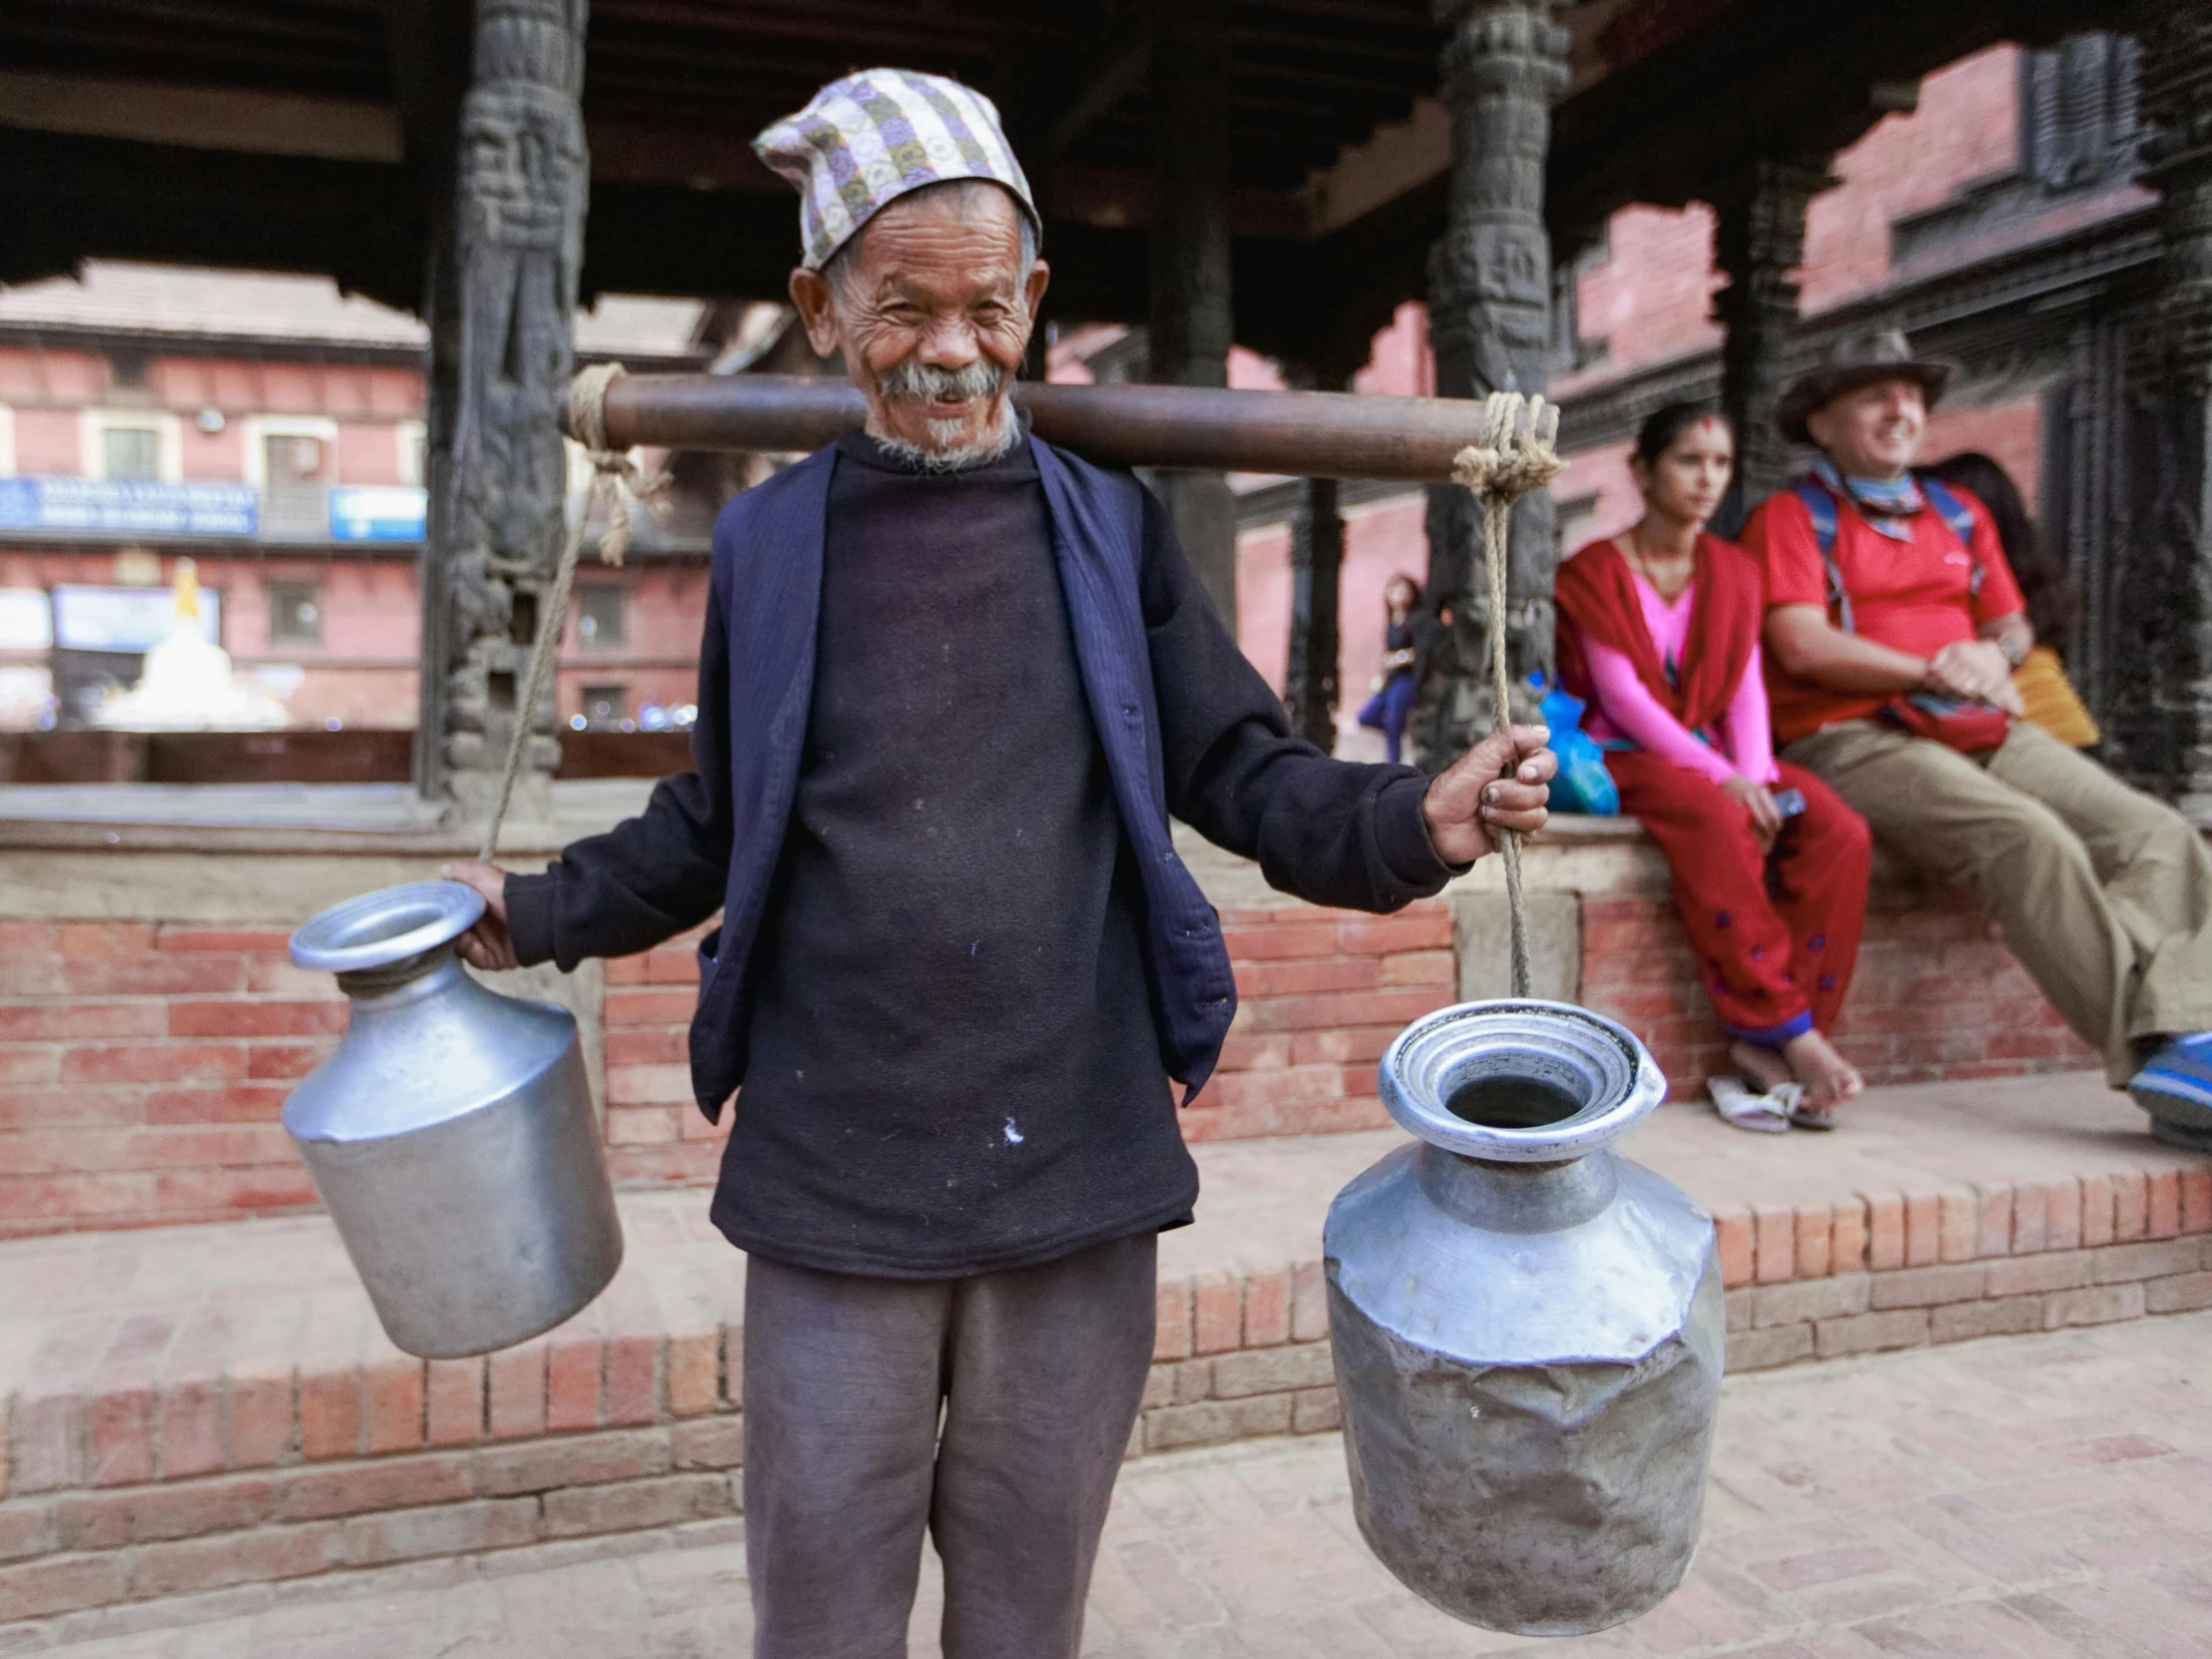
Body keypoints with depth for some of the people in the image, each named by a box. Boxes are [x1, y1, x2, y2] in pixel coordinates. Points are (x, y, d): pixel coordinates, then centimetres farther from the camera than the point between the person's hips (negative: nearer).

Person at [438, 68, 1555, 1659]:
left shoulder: (1113, 529, 2)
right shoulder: (768, 543, 3)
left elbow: (1240, 773, 2)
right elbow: (719, 825, 13)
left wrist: (1412, 822, -14)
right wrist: (541, 910, 11)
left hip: (1073, 1172, 0)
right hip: (835, 1182, 0)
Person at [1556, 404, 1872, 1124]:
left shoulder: (1734, 571, 16)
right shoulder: (1596, 570, 0)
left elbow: (1746, 687, 7)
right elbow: (1622, 696, -10)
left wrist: (1755, 776, -14)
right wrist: (1720, 778, -21)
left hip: (1713, 752, 5)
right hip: (1629, 759, -5)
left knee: (1841, 833, -23)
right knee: (1718, 825, -38)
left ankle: (1764, 1044, -23)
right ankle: (1791, 1032, -29)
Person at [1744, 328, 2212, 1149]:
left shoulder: (1959, 513, 25)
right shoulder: (1790, 517, 3)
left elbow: (2013, 625, 24)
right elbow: (1804, 648, -9)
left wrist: (1992, 655, -1)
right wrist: (1935, 670, -5)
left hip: (1987, 733, 7)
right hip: (1854, 738, -7)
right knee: (2029, 840, -31)